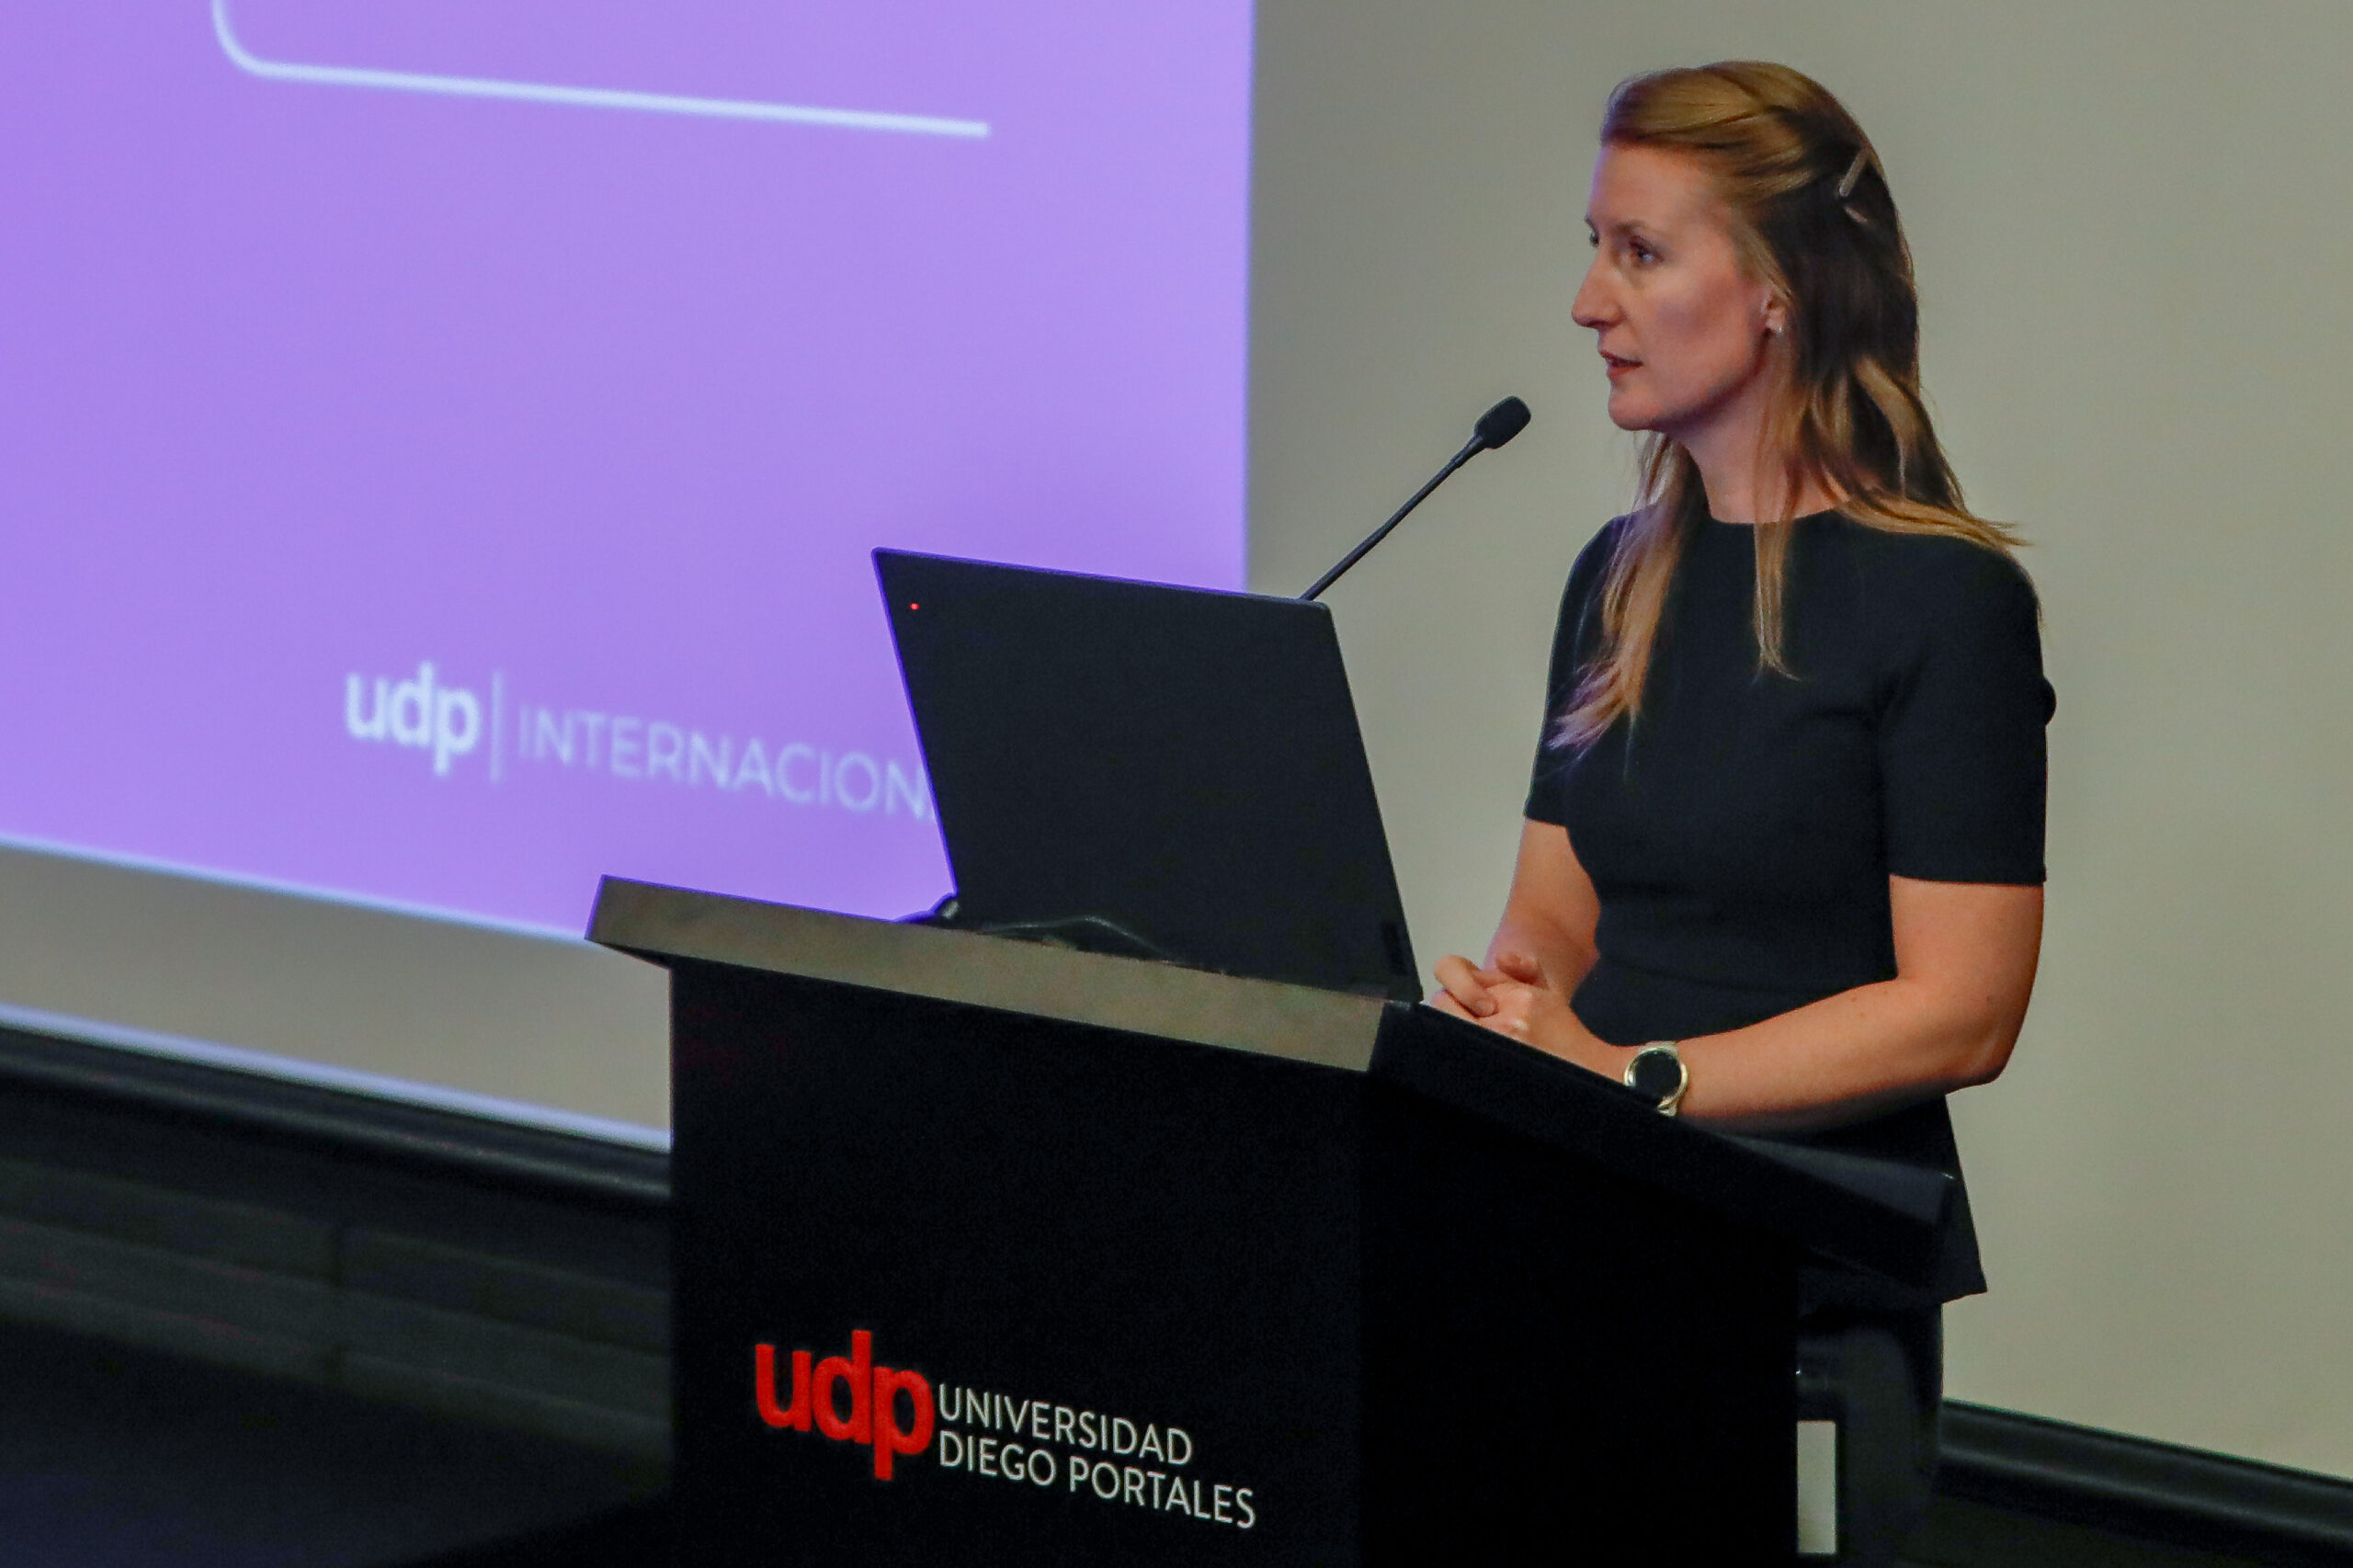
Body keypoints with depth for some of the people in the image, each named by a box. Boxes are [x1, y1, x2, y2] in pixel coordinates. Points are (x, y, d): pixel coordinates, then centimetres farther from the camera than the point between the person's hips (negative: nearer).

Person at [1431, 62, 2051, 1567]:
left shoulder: (1943, 598, -10)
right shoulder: (1622, 582, 11)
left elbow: (1960, 1013, -15)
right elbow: (1553, 916, 13)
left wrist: (1629, 1077, -21)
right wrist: (1507, 1002, -10)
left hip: (1815, 1294, -6)